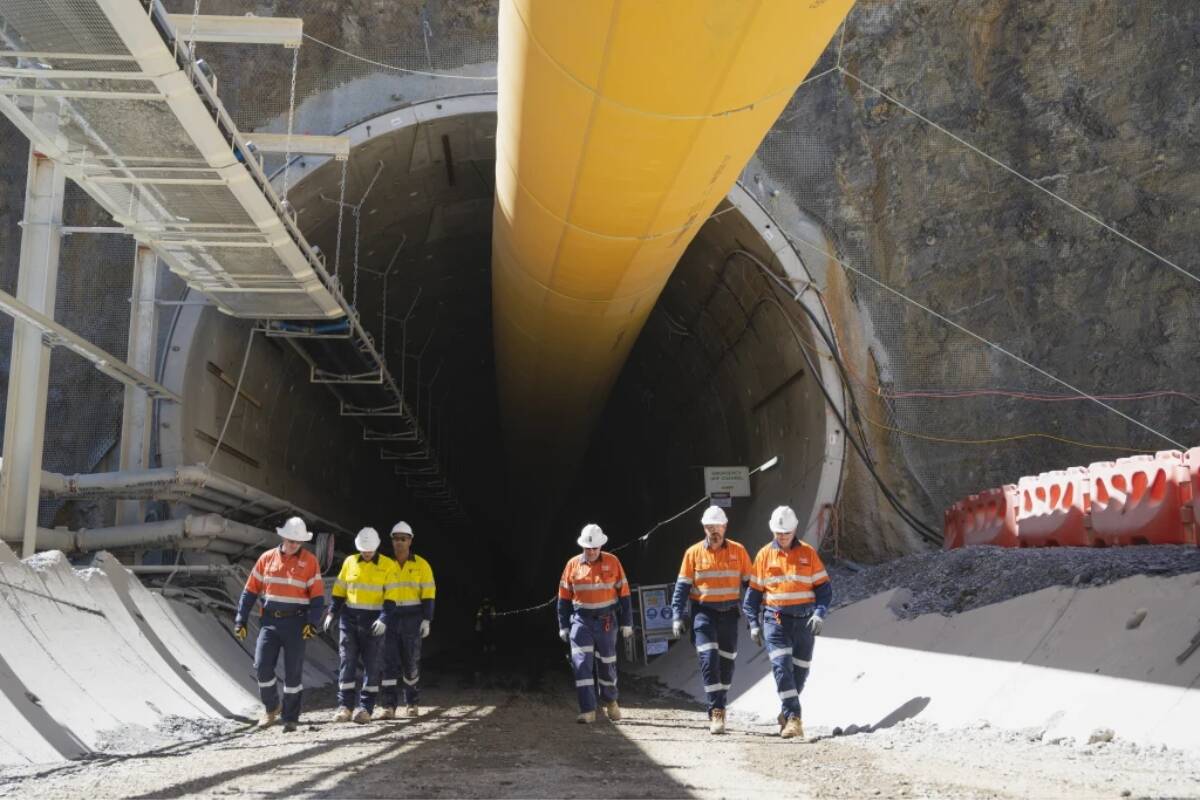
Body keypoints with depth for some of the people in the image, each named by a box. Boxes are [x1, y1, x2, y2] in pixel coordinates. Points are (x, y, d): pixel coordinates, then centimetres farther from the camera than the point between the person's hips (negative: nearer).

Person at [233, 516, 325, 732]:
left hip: (295, 622, -2)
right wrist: (240, 620, 4)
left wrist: (312, 622, -15)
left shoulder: (310, 561, -1)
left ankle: (290, 718, 13)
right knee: (262, 666, -6)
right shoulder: (267, 558, 5)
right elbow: (250, 591, 8)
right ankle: (271, 708, 18)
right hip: (270, 620, 2)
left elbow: (317, 595, -3)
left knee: (293, 671, 2)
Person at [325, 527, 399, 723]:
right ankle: (344, 706, 2)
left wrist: (384, 619, -20)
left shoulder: (388, 565, -4)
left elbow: (391, 596, -8)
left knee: (372, 665, 1)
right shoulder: (350, 562, 6)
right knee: (346, 661, -2)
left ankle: (365, 707, 7)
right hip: (349, 619, 2)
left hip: (374, 622, -2)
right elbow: (339, 591, 10)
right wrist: (332, 613, 0)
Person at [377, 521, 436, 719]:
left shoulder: (421, 565, 0)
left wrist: (427, 620, -10)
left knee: (411, 663, 7)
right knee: (389, 662, -5)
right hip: (389, 619, 1)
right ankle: (388, 706, -6)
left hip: (412, 619, -1)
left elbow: (428, 594, -2)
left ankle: (412, 703, 21)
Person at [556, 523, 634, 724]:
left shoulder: (613, 562, -2)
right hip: (581, 621, 0)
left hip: (606, 622, 0)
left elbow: (624, 594, 2)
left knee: (607, 664, 12)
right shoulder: (573, 564, -1)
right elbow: (564, 597, 6)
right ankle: (587, 711, -8)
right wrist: (564, 626, 5)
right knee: (582, 664, -11)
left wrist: (627, 623, 1)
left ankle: (610, 701, 36)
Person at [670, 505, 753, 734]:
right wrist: (678, 616, -5)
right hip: (704, 612, -2)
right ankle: (716, 711, -11)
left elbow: (749, 583, 8)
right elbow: (682, 586, 2)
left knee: (726, 661, 9)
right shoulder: (693, 553, 0)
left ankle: (719, 706, 27)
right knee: (709, 659, -14)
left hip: (729, 613, 2)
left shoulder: (738, 551, 3)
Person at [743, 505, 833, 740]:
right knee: (782, 666, -16)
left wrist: (820, 613, -10)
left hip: (804, 621, 1)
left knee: (800, 670, 6)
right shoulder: (764, 555, 5)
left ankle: (787, 715, 25)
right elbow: (754, 591, 9)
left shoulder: (808, 553, 5)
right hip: (775, 619, -1)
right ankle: (793, 718, -18)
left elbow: (824, 587, 5)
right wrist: (753, 623, 2)